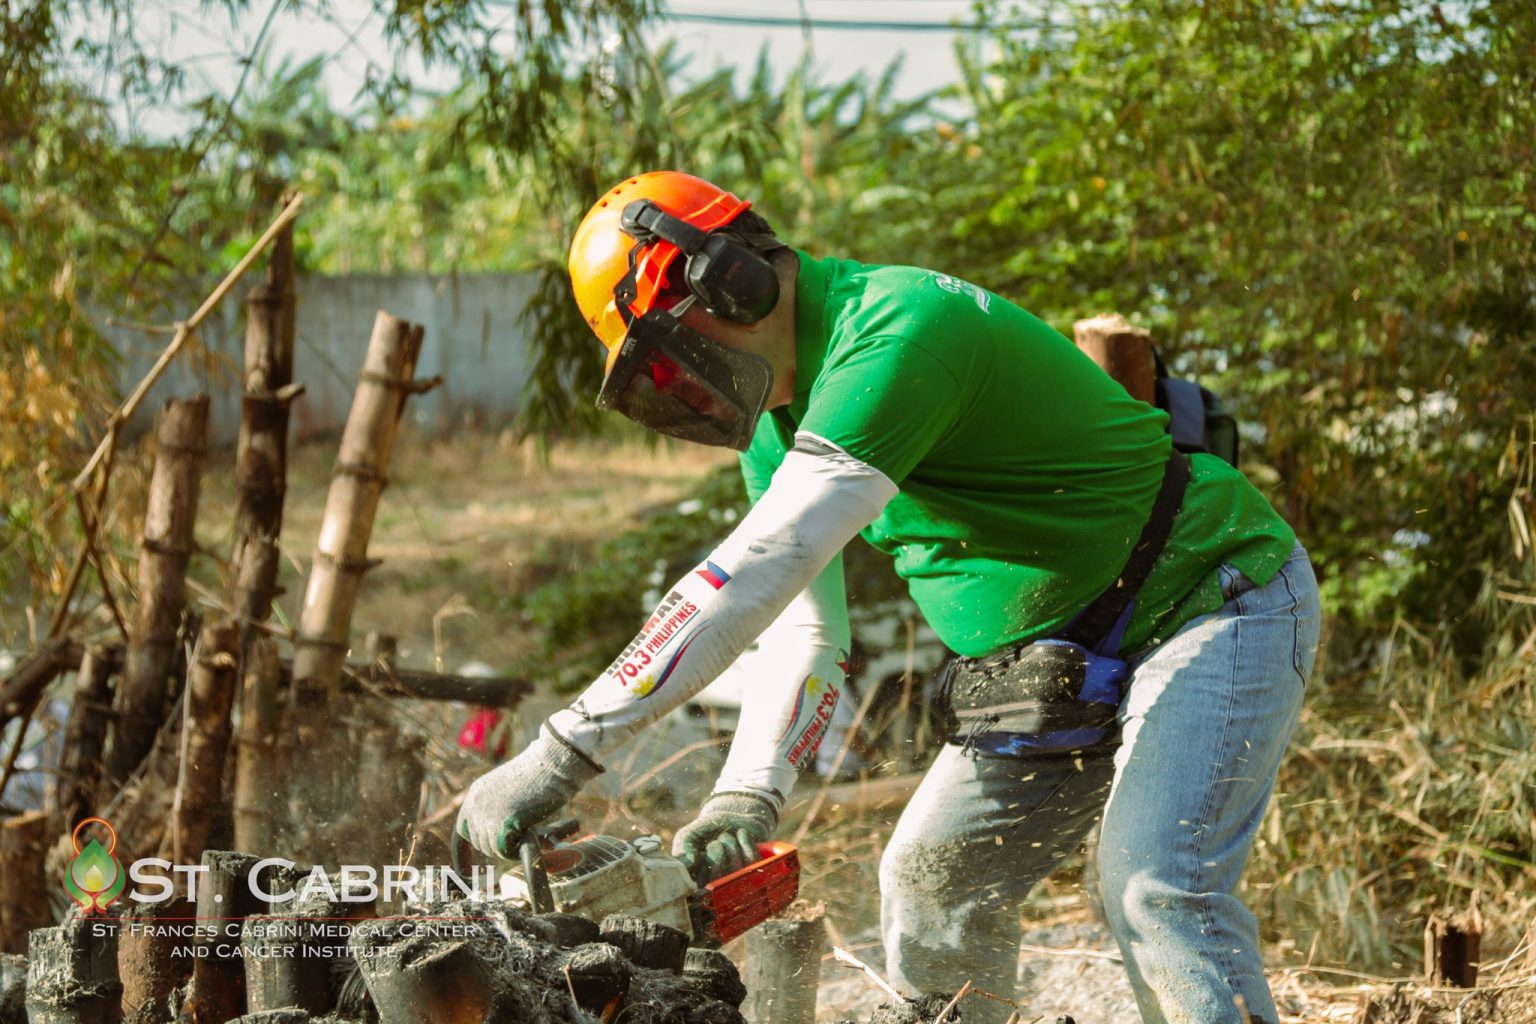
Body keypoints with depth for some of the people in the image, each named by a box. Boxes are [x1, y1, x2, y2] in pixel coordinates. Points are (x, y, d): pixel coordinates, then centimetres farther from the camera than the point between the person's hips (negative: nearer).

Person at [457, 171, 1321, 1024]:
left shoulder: (900, 326, -28)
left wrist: (563, 754, -39)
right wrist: (747, 794, -15)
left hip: (1217, 603, -10)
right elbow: (803, 634, 4)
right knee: (934, 879, 14)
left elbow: (758, 570, -36)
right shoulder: (777, 422, 5)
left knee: (1159, 892, -26)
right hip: (1063, 665, 10)